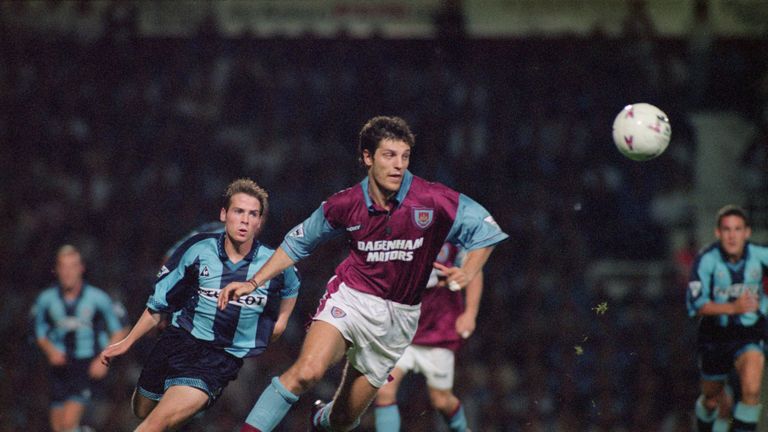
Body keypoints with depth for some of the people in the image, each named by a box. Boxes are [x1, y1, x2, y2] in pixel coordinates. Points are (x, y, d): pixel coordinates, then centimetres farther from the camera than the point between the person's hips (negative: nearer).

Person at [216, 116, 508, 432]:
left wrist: (467, 273, -21)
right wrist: (254, 283, 6)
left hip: (399, 316, 1)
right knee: (307, 371, -31)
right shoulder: (346, 204, -6)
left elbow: (485, 229, -3)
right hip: (350, 298, -1)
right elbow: (298, 242, 10)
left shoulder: (435, 201, -13)